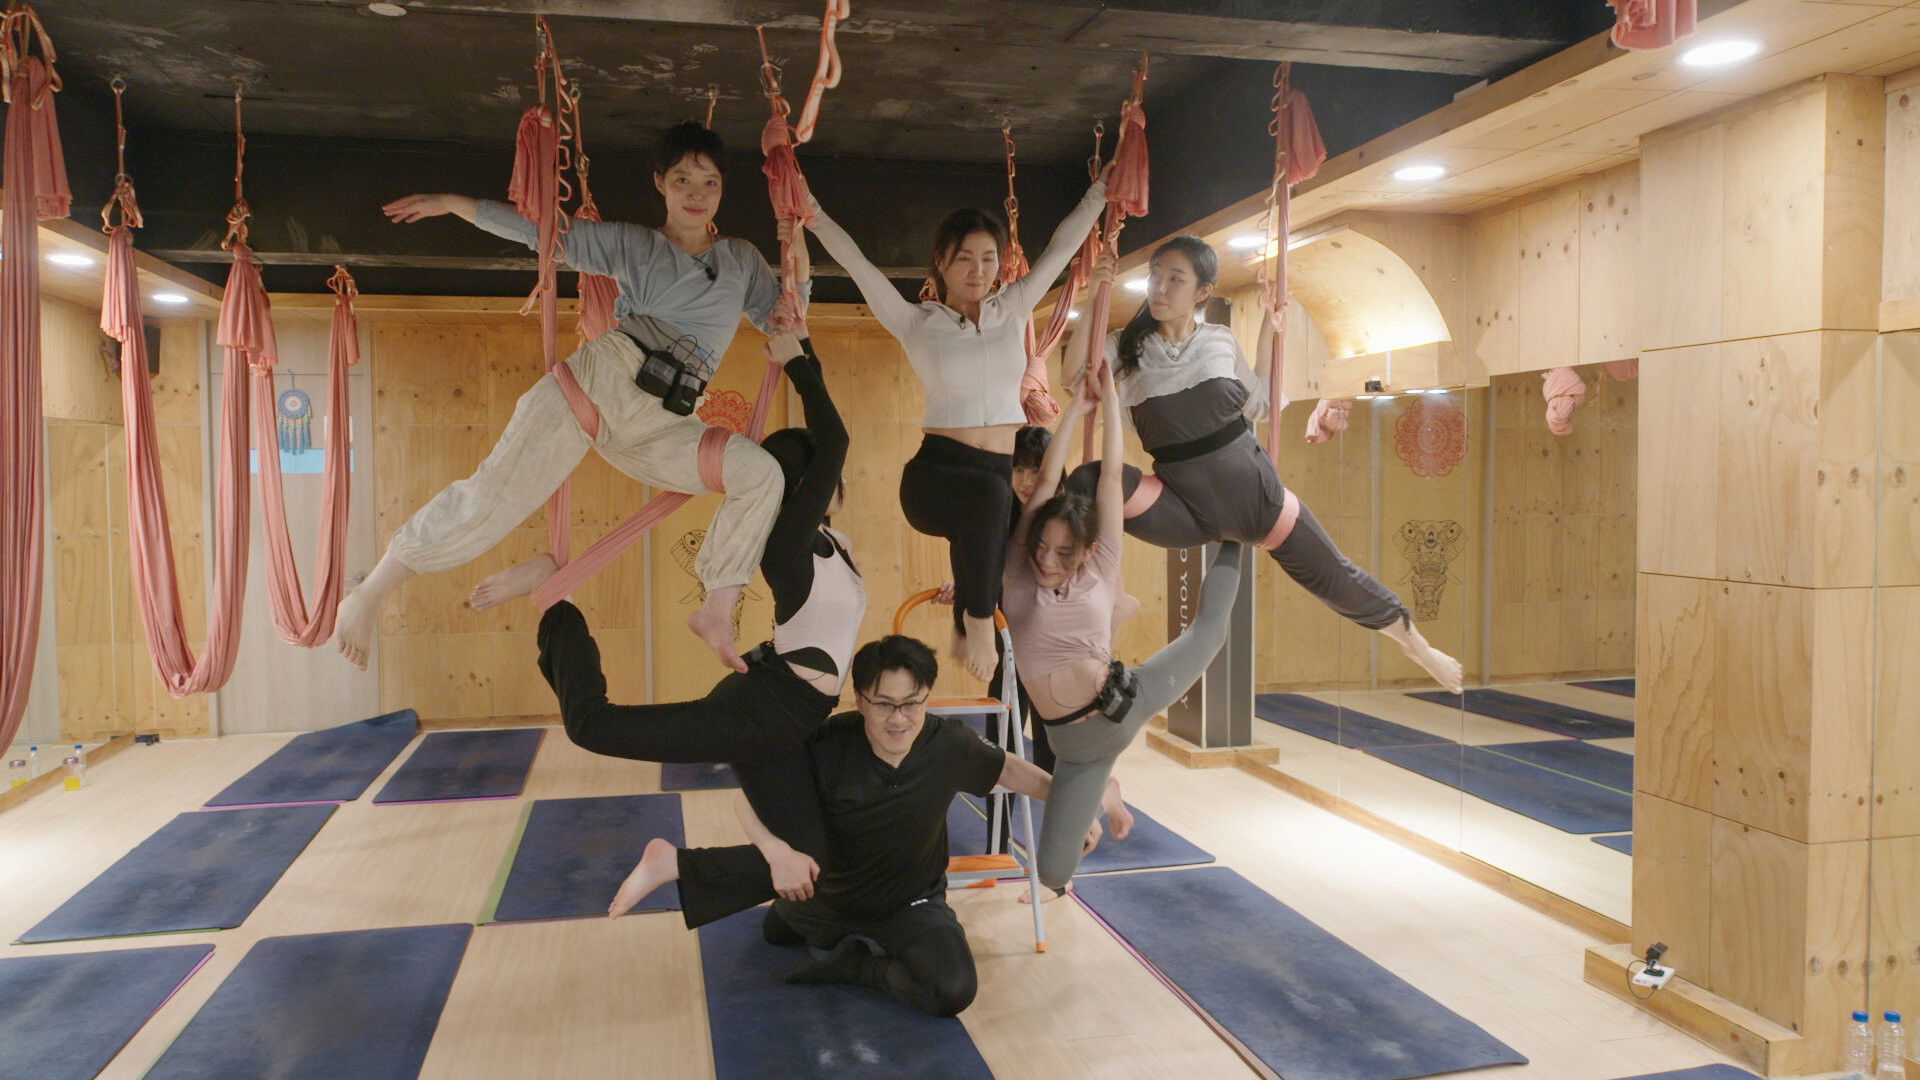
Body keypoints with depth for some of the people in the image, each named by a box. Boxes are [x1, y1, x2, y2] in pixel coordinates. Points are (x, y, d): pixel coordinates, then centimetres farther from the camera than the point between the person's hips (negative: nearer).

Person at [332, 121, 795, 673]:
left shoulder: (742, 259, 22)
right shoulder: (632, 244, 14)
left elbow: (780, 318, 27)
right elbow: (540, 229, 14)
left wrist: (788, 312, 3)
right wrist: (450, 203, 8)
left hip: (661, 423, 3)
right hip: (603, 377, -3)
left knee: (760, 472, -18)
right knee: (497, 493, -16)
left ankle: (716, 614, -12)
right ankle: (369, 595, -4)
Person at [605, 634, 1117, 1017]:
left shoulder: (950, 744, -22)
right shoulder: (830, 744, -27)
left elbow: (1021, 774, -7)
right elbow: (753, 796, -22)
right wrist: (777, 850, -41)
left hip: (912, 907, -1)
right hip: (828, 899, 1)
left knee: (953, 991, -22)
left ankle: (858, 963, 0)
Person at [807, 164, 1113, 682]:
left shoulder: (1012, 310, 14)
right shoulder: (916, 323, 6)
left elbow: (1060, 249, 17)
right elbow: (856, 263, 2)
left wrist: (1100, 191, 18)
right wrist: (811, 212, -5)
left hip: (1004, 475, 4)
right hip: (940, 471, -4)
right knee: (989, 497, -40)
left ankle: (969, 593, 29)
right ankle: (975, 621, -18)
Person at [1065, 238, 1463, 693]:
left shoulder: (1219, 341, 2)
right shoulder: (1129, 347, -2)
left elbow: (1260, 405, 12)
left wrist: (1268, 332, 7)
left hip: (1253, 490, 1)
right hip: (1186, 510, -1)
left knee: (1336, 578, 10)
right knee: (1089, 482, -29)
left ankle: (1418, 647, 34)